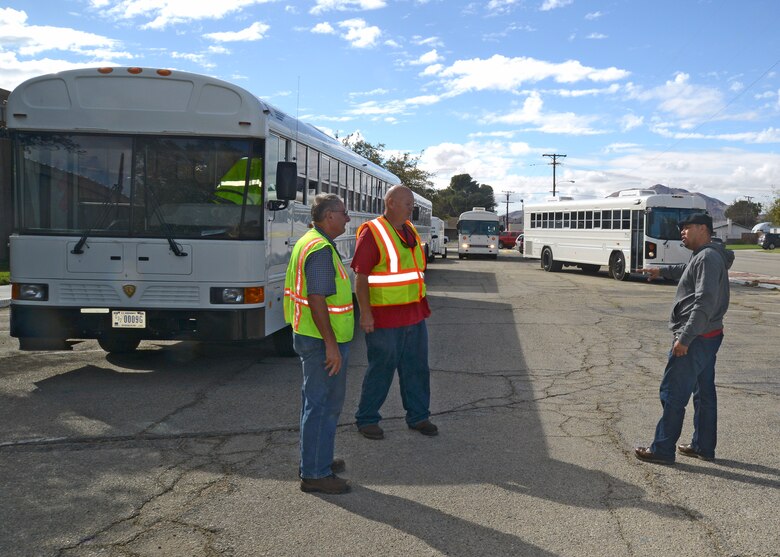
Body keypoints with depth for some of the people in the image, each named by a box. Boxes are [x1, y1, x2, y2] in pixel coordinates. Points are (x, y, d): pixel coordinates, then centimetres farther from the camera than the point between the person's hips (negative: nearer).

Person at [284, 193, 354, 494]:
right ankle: (315, 474, 6)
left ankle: (314, 460, 32)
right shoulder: (321, 249, -20)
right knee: (323, 405, -3)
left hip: (310, 337, 11)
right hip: (322, 341, -11)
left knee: (315, 402, 20)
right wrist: (331, 344, -24)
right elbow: (317, 300, -25)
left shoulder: (308, 242, 14)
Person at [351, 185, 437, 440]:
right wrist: (365, 313, -20)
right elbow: (360, 277, -15)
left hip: (415, 315, 7)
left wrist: (423, 304, 19)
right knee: (381, 370, 2)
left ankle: (418, 416, 28)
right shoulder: (372, 232, -12)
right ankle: (366, 419, 18)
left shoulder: (410, 230, 12)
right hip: (385, 318, -7)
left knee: (417, 368, 14)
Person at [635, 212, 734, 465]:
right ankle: (704, 446, 26)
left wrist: (685, 337, -27)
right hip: (708, 336, 11)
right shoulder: (702, 257, 14)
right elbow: (688, 270, 40)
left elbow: (705, 302, -26)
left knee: (673, 394, -4)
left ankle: (662, 450, 2)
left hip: (696, 339, -11)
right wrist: (662, 271, 41)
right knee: (704, 392, 16)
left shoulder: (708, 257, -18)